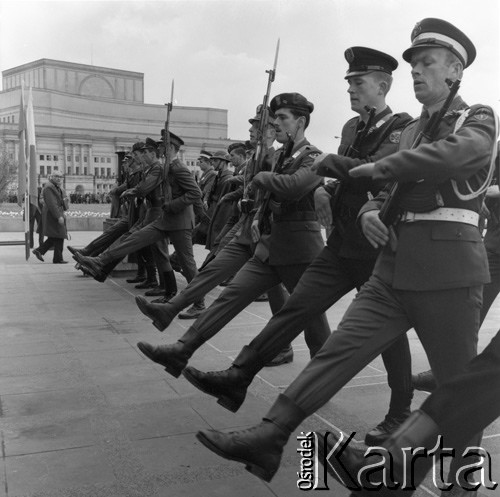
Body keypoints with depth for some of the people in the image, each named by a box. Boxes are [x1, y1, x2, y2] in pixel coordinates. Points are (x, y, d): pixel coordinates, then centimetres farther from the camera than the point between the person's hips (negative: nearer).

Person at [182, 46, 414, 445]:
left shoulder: (402, 128, -10)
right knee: (295, 309, 2)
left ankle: (400, 415, 24)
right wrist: (325, 191, 4)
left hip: (380, 249, -6)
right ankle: (237, 378, 6)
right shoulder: (352, 127, 13)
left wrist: (327, 162, -18)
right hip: (342, 244, 7)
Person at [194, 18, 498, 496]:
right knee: (338, 349, -2)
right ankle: (269, 438, -2)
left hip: (448, 274, -5)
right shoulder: (409, 131, 19)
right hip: (392, 270, 6)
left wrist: (380, 166, -13)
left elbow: (454, 154, -23)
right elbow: (384, 193, 20)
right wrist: (369, 214, -4)